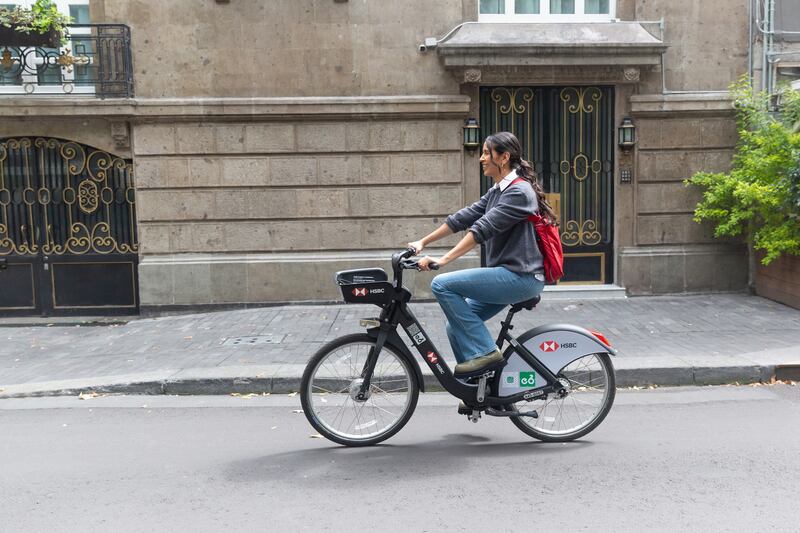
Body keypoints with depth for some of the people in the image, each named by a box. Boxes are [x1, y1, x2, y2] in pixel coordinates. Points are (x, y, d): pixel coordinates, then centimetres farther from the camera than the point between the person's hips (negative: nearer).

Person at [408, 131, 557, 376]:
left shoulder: (519, 191, -14)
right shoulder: (497, 191, 16)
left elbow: (483, 228, -23)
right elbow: (463, 218, 15)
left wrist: (444, 259, -28)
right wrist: (422, 242, 12)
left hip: (520, 277, -9)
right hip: (508, 276, 9)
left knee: (442, 284, -18)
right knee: (456, 327, 6)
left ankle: (483, 351, -13)